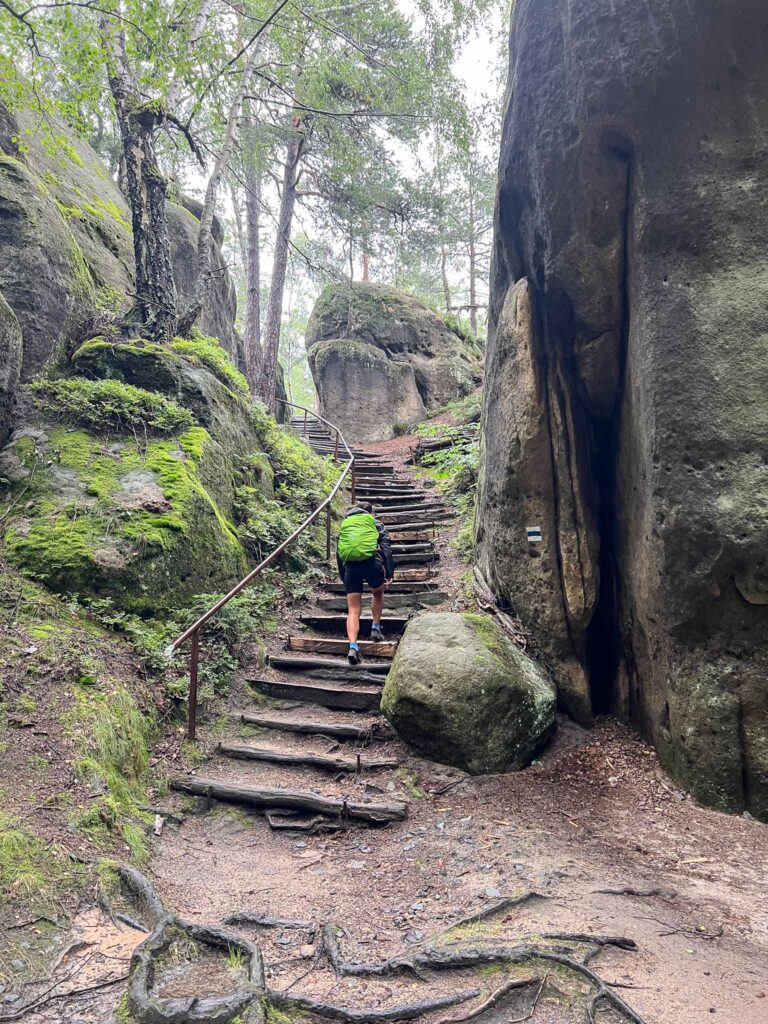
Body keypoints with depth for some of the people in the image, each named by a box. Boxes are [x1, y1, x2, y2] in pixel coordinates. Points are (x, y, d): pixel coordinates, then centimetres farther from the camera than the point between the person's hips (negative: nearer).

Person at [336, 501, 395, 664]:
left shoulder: (344, 524, 28)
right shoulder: (375, 523, 19)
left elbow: (338, 554, 25)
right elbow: (386, 548, 6)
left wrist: (343, 578, 30)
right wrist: (389, 574, 3)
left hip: (351, 567, 2)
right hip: (372, 563, -1)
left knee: (353, 611, 4)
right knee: (378, 593, 31)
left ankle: (353, 647, -12)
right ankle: (376, 628, 27)